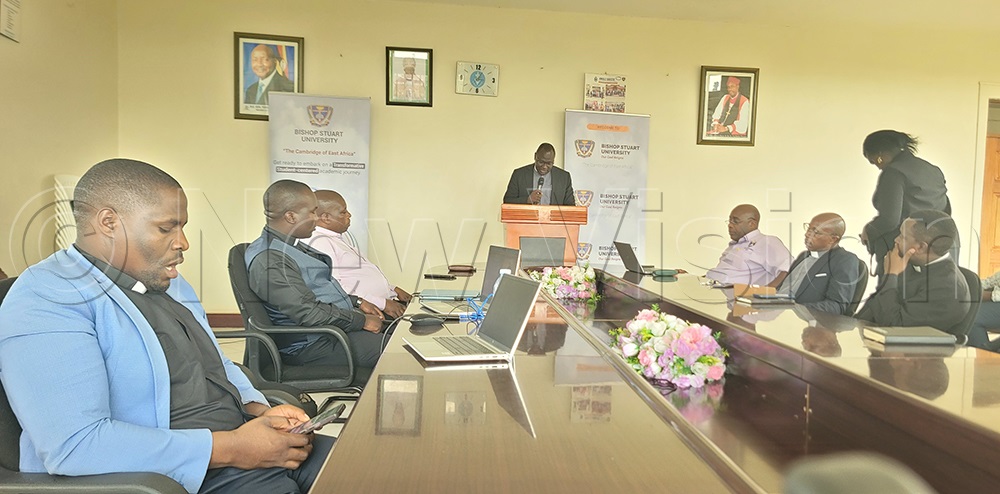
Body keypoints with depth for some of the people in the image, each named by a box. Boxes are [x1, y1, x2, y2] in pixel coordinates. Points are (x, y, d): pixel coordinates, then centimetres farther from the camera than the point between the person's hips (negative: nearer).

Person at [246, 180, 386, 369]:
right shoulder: (268, 260, -20)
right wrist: (361, 321, -18)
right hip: (313, 344, -11)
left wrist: (356, 302, 12)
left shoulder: (292, 245, 13)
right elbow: (308, 313, -25)